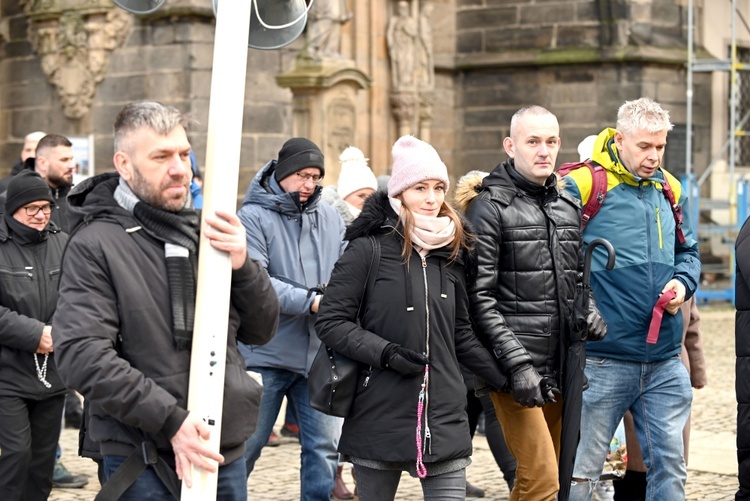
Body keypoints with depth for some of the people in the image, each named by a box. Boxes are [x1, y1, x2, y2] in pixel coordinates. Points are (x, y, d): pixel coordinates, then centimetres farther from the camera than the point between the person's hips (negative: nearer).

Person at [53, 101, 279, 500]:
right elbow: (82, 355, -17)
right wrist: (171, 420, -21)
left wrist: (242, 266, -10)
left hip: (225, 452, 5)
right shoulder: (94, 245, -7)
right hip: (142, 464, -5)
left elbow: (261, 331, 8)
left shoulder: (207, 232, 8)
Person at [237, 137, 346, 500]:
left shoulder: (330, 218, 8)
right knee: (246, 445, 7)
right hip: (266, 355, -4)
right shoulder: (253, 216, -6)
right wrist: (311, 302, -22)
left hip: (320, 354, 4)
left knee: (324, 448, 7)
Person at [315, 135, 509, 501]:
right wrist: (385, 353, -17)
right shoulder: (368, 249, -4)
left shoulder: (451, 255, 12)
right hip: (380, 419, -3)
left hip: (444, 417, 4)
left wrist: (509, 377, 10)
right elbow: (330, 322, -6)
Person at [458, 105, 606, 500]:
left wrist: (589, 308, 2)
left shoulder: (570, 206, 16)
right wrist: (517, 363, -17)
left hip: (561, 368, 7)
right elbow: (479, 297, -11)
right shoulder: (489, 206, -5)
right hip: (515, 370, -6)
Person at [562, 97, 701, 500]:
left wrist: (682, 283, 3)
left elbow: (688, 251, 23)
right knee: (581, 469, 3)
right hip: (603, 362, -5)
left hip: (665, 362, 5)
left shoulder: (670, 189, 11)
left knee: (669, 462, 10)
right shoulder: (582, 186, -9)